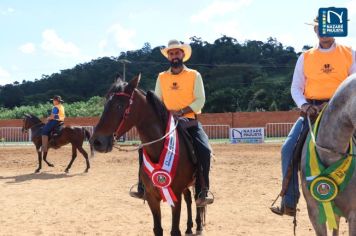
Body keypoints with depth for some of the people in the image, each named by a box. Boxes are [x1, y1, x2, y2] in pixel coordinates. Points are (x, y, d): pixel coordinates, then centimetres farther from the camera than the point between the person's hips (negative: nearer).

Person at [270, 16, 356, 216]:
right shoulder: (305, 57, 9)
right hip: (312, 110, 1)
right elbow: (296, 87, 6)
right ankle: (289, 203, -5)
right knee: (289, 148, -13)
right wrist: (303, 105, -14)